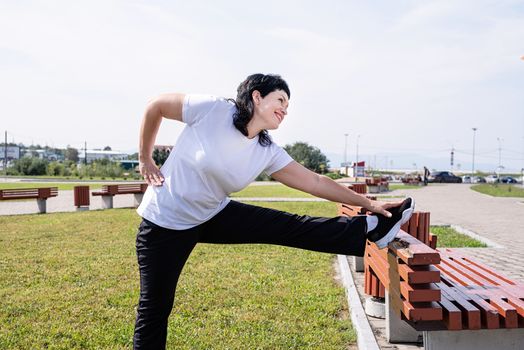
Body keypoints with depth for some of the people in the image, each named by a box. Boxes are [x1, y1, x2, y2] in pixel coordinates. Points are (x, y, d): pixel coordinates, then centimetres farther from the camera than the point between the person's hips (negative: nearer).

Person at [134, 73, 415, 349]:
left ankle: (372, 229, 4)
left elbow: (314, 182, -3)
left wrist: (368, 203, -1)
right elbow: (156, 106, -9)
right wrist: (145, 159, -5)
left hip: (214, 215, 5)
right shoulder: (212, 109, -23)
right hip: (166, 221, -4)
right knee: (154, 310, 2)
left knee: (290, 227, -3)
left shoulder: (267, 152, -7)